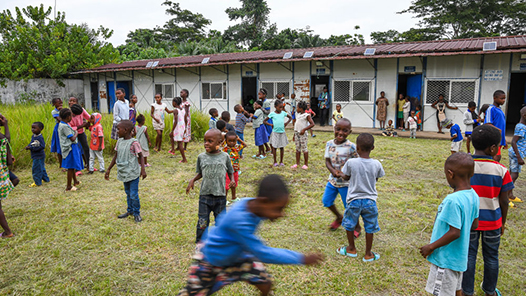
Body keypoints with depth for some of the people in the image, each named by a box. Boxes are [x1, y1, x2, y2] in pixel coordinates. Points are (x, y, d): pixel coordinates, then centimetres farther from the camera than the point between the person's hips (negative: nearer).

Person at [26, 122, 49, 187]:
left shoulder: (40, 137, -21)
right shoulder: (33, 136, 7)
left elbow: (42, 146, -27)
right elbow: (32, 143, 20)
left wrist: (31, 148, -24)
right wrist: (28, 146, -2)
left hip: (39, 156, -10)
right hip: (36, 156, 10)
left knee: (36, 169, -2)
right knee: (41, 168, 20)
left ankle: (37, 182, 8)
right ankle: (45, 179, 33)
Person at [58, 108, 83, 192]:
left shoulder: (62, 125, 10)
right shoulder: (65, 126, -20)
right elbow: (72, 138, -20)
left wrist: (74, 132, 11)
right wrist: (76, 133, -5)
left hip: (72, 147, 10)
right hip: (70, 148, -10)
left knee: (72, 166, 23)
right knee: (71, 167, -3)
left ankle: (75, 181, 38)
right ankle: (68, 187, 3)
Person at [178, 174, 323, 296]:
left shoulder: (252, 205, -23)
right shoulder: (239, 221, -44)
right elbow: (263, 254, -38)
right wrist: (301, 259, -33)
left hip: (237, 255, 6)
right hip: (211, 259, -6)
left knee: (265, 284, 3)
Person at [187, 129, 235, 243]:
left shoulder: (225, 156, -2)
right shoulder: (201, 157, -1)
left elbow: (230, 172, 9)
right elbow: (200, 173, 11)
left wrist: (232, 180, -10)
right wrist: (193, 180, -7)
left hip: (220, 196, 0)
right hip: (205, 195, 0)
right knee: (202, 222, 1)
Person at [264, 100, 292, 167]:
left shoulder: (283, 113, 2)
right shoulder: (272, 114, -5)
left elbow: (290, 117, 18)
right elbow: (264, 121, 0)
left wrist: (286, 123, 4)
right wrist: (271, 124, -9)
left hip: (282, 132, 2)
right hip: (275, 133, -2)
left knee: (282, 147, 7)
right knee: (274, 147, 3)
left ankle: (281, 162, 19)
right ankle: (275, 162, 15)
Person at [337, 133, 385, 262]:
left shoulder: (351, 162, -16)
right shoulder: (376, 164, -10)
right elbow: (376, 179, 7)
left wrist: (341, 174, 23)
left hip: (354, 200, -1)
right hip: (370, 200, 1)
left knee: (349, 225, 20)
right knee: (369, 228, 14)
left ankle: (352, 249, 35)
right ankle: (368, 254, 24)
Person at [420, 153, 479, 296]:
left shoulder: (453, 200, -28)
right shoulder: (473, 196, -1)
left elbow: (454, 233, -27)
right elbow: (474, 225, 9)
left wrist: (431, 247, -17)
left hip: (446, 258, -8)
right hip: (459, 256, 9)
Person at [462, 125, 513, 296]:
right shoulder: (501, 170, -14)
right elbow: (503, 201, -6)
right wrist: (503, 222, 9)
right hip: (492, 222, 0)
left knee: (469, 256, 13)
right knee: (491, 257, 18)